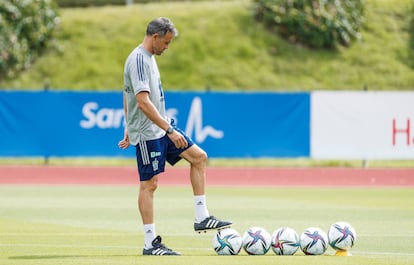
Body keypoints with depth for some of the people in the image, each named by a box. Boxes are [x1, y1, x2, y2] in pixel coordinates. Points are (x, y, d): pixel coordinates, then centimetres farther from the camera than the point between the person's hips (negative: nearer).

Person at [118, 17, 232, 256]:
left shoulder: (148, 58, 13)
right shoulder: (139, 60, -19)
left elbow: (127, 96, 22)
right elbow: (143, 102, -28)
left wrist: (129, 130, 25)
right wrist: (170, 130, -29)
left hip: (163, 127, 10)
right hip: (148, 133, -10)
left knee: (199, 157, 8)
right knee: (149, 183, -5)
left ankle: (202, 218, 9)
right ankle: (150, 243, 0)